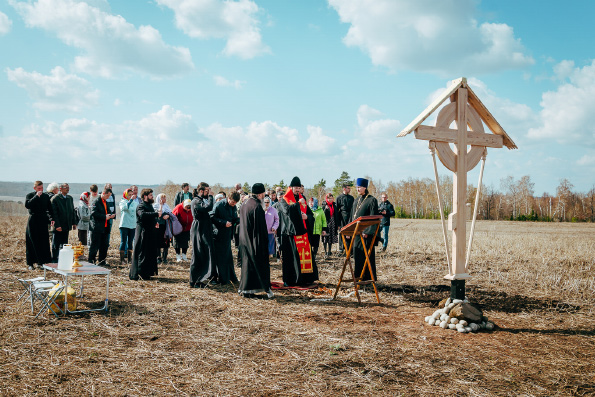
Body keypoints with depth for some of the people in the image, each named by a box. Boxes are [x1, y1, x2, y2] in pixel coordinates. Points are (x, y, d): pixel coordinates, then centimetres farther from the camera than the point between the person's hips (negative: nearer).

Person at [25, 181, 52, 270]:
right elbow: (27, 205, -19)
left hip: (43, 222, 3)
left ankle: (40, 262, 9)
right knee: (32, 242, 3)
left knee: (43, 243, 0)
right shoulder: (29, 195, -1)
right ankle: (31, 263, 11)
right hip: (33, 222, -3)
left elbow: (50, 208, 11)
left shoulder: (46, 196, 9)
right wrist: (36, 196, -21)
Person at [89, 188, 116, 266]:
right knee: (95, 245, -2)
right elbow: (93, 213, -20)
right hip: (97, 228, -8)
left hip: (105, 228, 8)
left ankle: (101, 261, 20)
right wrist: (105, 217, -23)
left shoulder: (106, 202, 18)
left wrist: (111, 216, 4)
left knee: (104, 245, 11)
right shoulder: (96, 202, -10)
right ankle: (91, 261, 7)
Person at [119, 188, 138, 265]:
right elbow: (125, 207, -25)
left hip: (133, 225, 5)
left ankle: (129, 259, 15)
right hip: (124, 225, -5)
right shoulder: (122, 202, -3)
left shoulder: (135, 202, 11)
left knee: (130, 242, 9)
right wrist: (131, 199, -32)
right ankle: (121, 259, -2)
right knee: (123, 242, -4)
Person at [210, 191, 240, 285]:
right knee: (220, 257, 0)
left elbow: (235, 219, 13)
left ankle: (230, 277, 20)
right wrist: (224, 223, -22)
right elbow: (212, 218, -14)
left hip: (228, 235, 6)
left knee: (228, 256, 12)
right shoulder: (219, 205, -13)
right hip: (219, 234, -6)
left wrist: (240, 220, -9)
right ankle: (222, 279, 8)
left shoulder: (233, 207, 7)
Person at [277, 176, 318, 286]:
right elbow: (287, 209, -20)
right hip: (290, 232, -5)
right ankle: (290, 280, 0)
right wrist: (298, 203, -14)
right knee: (291, 256, -6)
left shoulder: (302, 199, 19)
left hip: (302, 231, 5)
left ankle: (306, 278, 9)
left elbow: (311, 214, 17)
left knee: (306, 254, 2)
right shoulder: (284, 200, 2)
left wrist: (306, 216, -4)